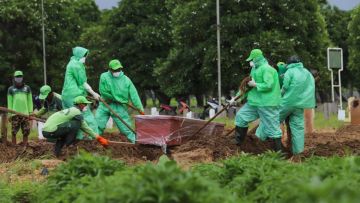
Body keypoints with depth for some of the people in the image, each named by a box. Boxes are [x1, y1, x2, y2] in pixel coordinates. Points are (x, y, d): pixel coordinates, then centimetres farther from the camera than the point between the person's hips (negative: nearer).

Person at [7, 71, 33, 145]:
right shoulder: (11, 89, 9)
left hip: (25, 113, 1)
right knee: (14, 132, -4)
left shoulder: (27, 88, 11)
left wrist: (31, 112, 3)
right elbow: (9, 103, 8)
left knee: (26, 132, -3)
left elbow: (30, 101, 11)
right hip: (15, 114, -1)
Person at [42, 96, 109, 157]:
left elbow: (83, 127, 31)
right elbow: (85, 128, 1)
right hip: (51, 132, -9)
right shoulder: (77, 112, -4)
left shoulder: (70, 110, 25)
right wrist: (98, 138, 9)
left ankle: (57, 150, 17)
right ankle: (68, 146, -4)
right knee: (76, 124, -11)